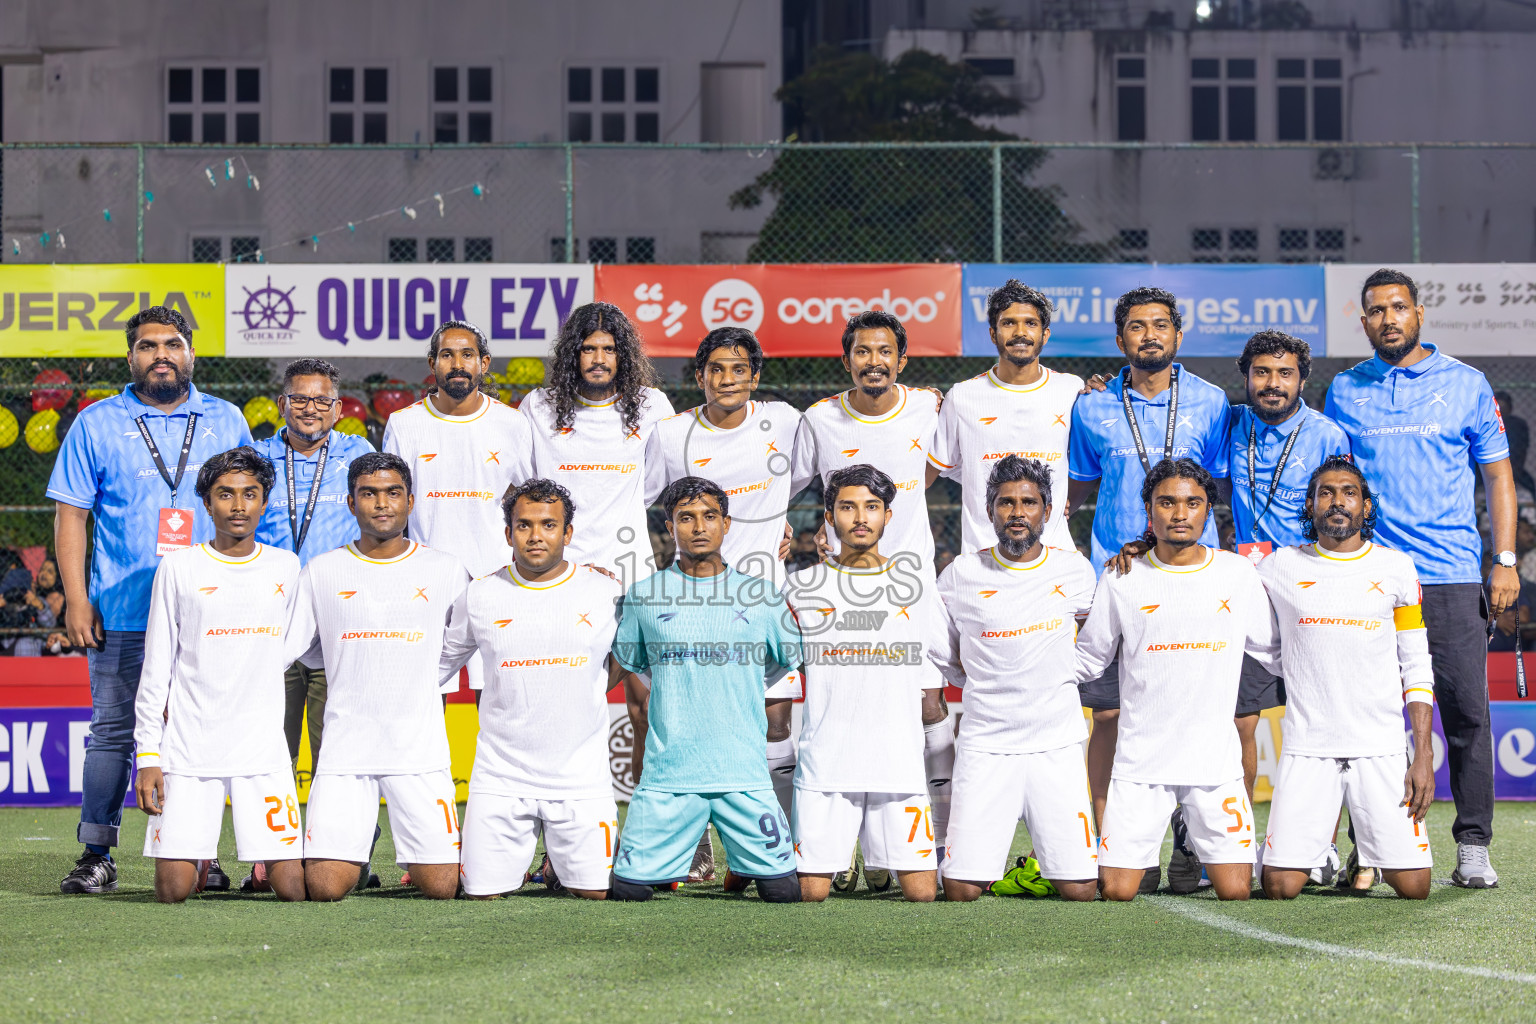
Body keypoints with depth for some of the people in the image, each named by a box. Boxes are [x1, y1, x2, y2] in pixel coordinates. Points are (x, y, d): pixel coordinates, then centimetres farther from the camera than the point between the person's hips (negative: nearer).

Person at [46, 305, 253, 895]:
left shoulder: (226, 422, 11)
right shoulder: (96, 424, 5)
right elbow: (70, 515, 4)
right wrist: (76, 598, -5)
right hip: (122, 616, -1)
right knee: (113, 732, 0)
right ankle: (96, 856, 6)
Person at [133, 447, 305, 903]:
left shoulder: (286, 567, 8)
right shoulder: (178, 568, 1)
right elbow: (156, 669, 2)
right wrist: (148, 754, -4)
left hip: (264, 750, 1)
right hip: (188, 749, -1)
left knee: (293, 888, -9)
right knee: (174, 890, -8)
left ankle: (269, 860, 23)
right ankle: (200, 857, 24)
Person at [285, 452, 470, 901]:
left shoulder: (445, 570, 7)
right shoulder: (320, 573, 7)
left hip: (421, 750, 0)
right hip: (345, 750, 0)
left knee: (440, 887, -9)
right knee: (325, 887, -11)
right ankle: (355, 849, 23)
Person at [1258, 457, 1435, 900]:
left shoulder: (1396, 568, 7)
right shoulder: (1282, 566, 5)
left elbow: (1417, 668, 7)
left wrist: (1424, 755, -2)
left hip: (1381, 748, 0)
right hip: (1307, 747, 0)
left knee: (1413, 886, -9)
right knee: (1280, 886, -11)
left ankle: (1368, 853, 26)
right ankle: (1316, 847, 25)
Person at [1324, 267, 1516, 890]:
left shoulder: (1466, 384, 7)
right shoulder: (1344, 391, 11)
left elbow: (1497, 475, 9)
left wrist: (1505, 561, 0)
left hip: (1452, 577, -1)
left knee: (1466, 713, -4)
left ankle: (1473, 846, 2)